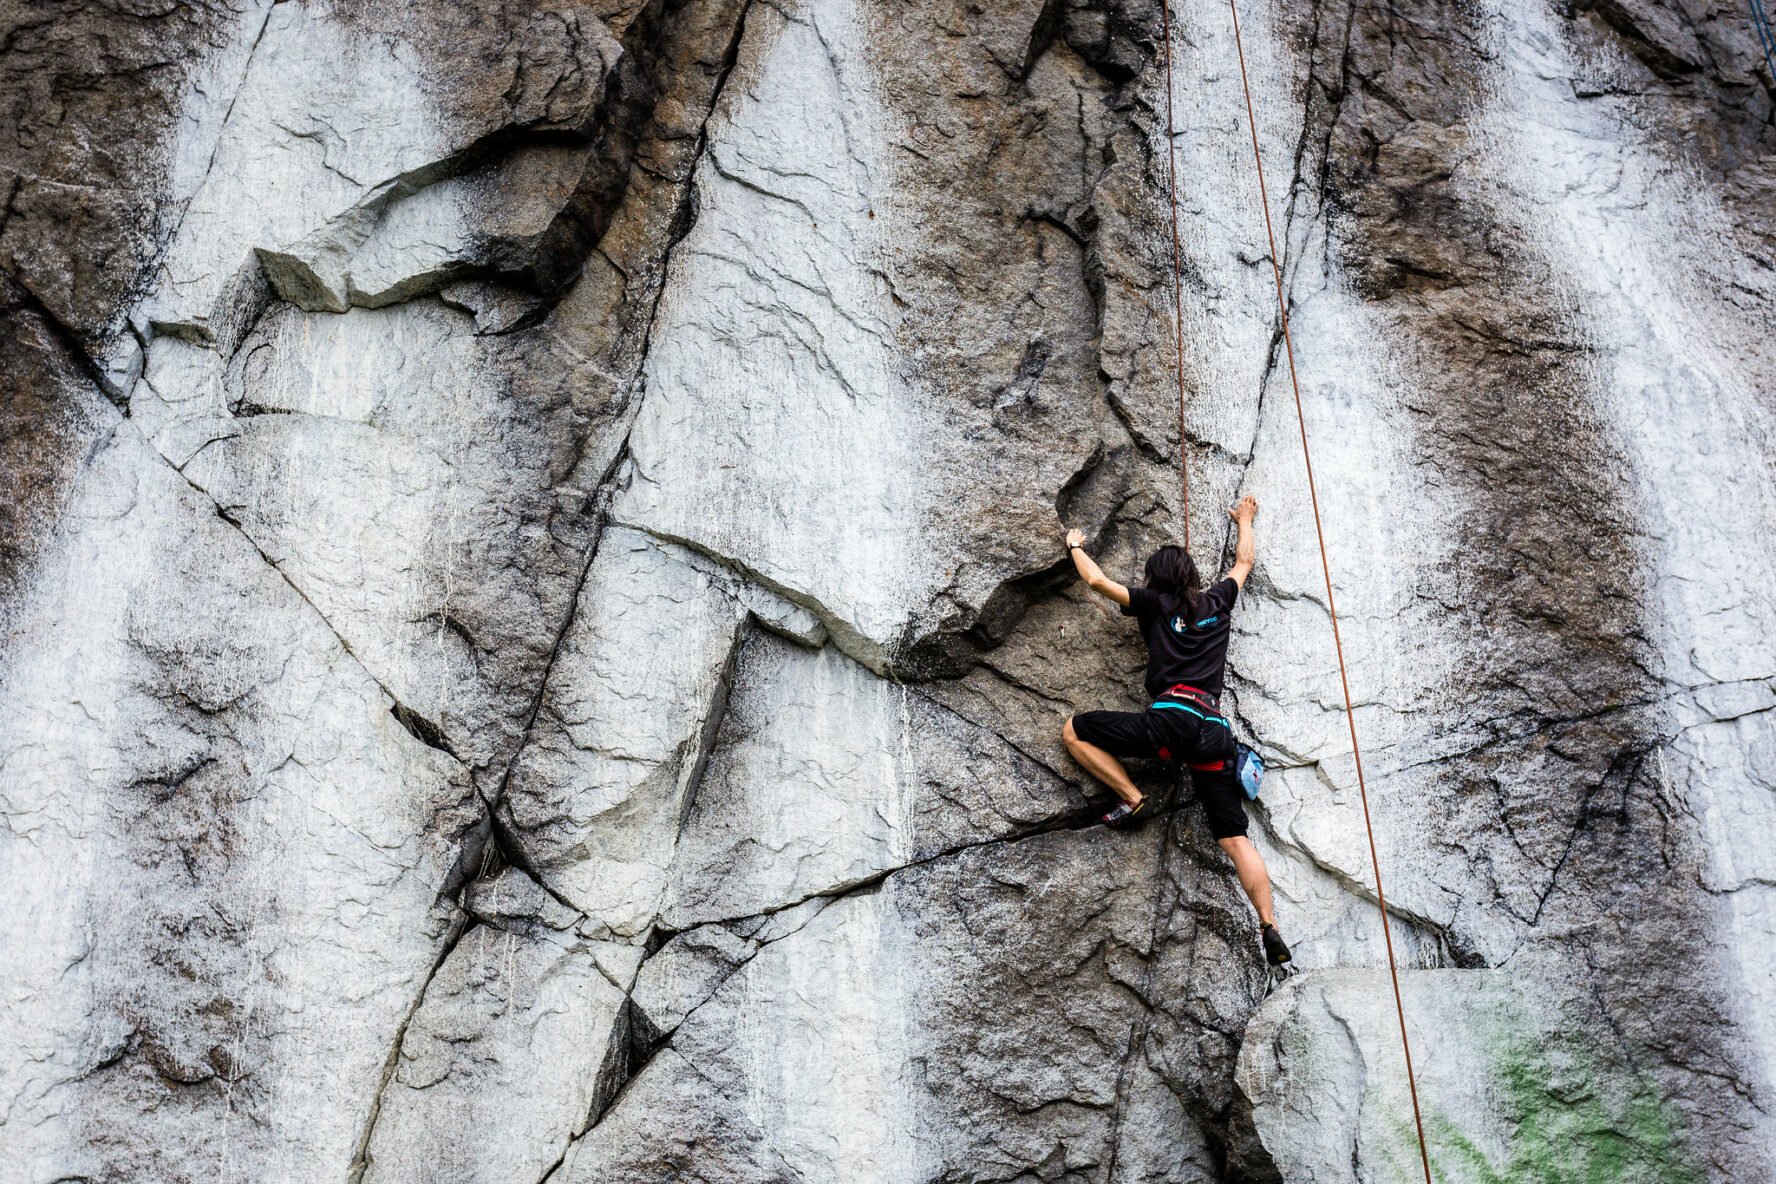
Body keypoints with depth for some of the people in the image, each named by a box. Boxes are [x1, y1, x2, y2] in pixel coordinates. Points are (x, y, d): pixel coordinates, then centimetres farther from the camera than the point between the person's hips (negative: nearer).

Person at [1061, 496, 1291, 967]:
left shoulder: (1154, 603, 10)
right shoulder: (1218, 601, 20)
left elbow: (1096, 580, 12)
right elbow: (1245, 561, 39)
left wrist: (1076, 546, 31)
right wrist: (1245, 520, 55)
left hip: (1171, 719, -5)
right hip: (1214, 730, 5)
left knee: (1074, 730, 8)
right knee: (1235, 838, 4)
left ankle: (1133, 799, -1)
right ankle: (1270, 928, -8)